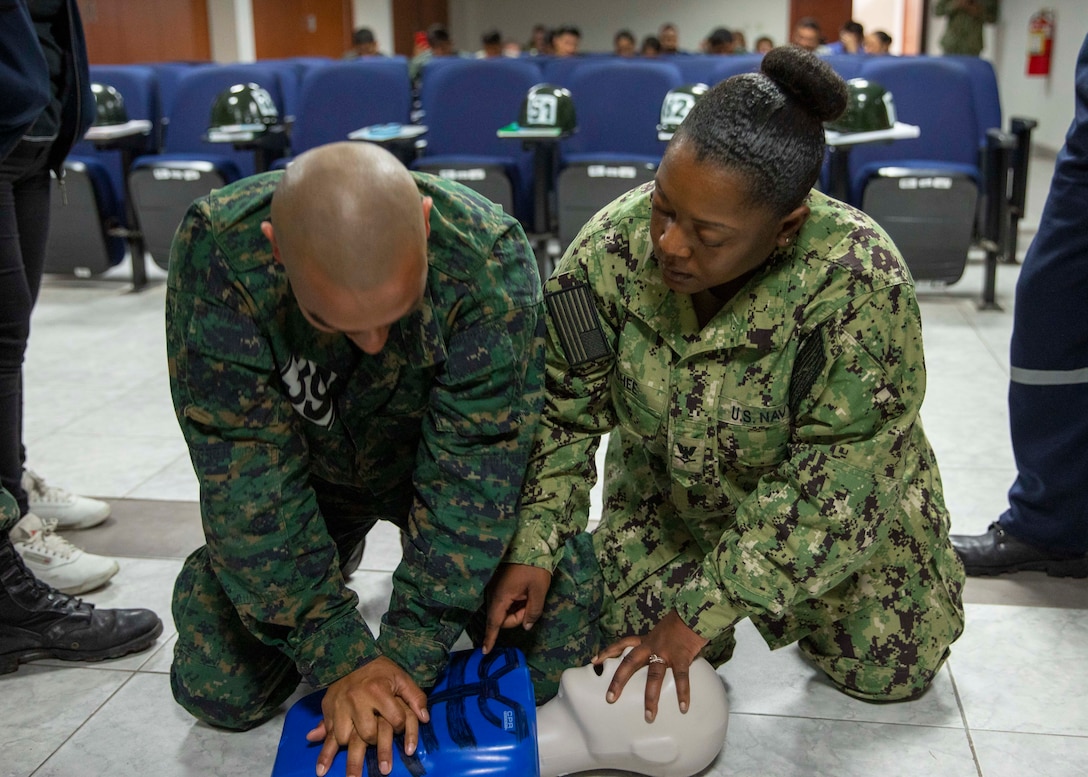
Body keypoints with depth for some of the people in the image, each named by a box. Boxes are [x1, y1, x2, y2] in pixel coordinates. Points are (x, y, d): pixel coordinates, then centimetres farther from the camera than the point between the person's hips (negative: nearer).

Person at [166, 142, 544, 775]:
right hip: (302, 461, 1)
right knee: (221, 691, -4)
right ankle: (332, 557, 24)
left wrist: (409, 650, -30)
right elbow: (249, 477, -29)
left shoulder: (492, 259, -35)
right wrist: (340, 657, -28)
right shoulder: (218, 253, -33)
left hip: (436, 454, 0)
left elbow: (472, 476, -29)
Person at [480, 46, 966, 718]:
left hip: (838, 503, -1)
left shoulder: (859, 286, -38)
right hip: (667, 497, 2)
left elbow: (831, 490, -31)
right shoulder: (612, 248, -28)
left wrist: (706, 609, -31)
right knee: (636, 654, -2)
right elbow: (563, 415, -15)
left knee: (889, 672, 5)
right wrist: (534, 548, -23)